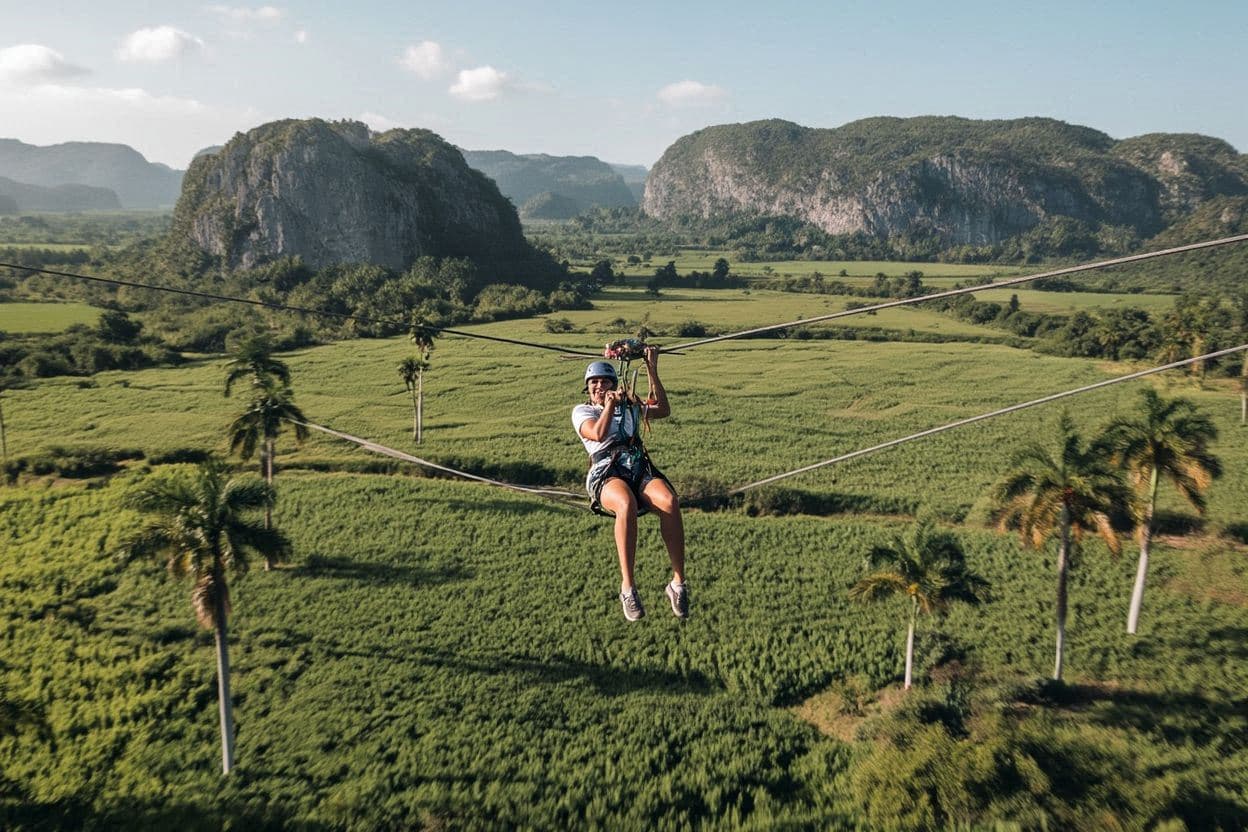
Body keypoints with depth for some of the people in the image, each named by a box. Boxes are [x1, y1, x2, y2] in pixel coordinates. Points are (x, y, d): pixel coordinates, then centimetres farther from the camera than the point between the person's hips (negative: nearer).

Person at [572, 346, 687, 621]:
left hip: (641, 469, 3)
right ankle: (627, 586, -35)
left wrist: (652, 369, 18)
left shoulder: (629, 406, 31)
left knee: (670, 502, -33)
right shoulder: (582, 411, 18)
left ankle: (678, 582, -27)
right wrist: (610, 404, -2)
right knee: (627, 505, -41)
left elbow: (663, 410, 19)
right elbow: (598, 434, -2)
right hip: (606, 474, -3)